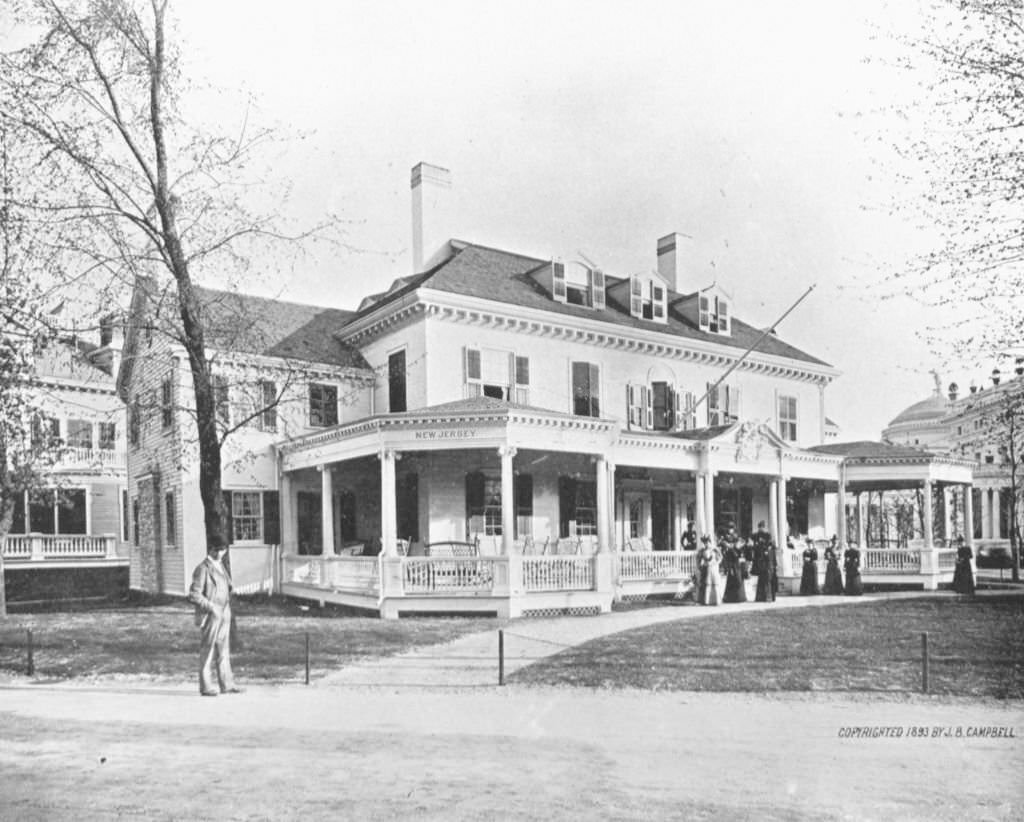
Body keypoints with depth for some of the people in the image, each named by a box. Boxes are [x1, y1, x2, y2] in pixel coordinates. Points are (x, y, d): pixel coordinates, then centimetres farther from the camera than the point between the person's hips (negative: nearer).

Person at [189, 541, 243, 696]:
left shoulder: (221, 566, 14)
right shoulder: (202, 569, -11)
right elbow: (194, 595, -16)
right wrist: (211, 608, -20)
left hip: (223, 615, 8)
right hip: (209, 616, -8)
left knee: (224, 650, 10)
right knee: (207, 652, 0)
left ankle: (226, 684, 15)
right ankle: (206, 686, 7)